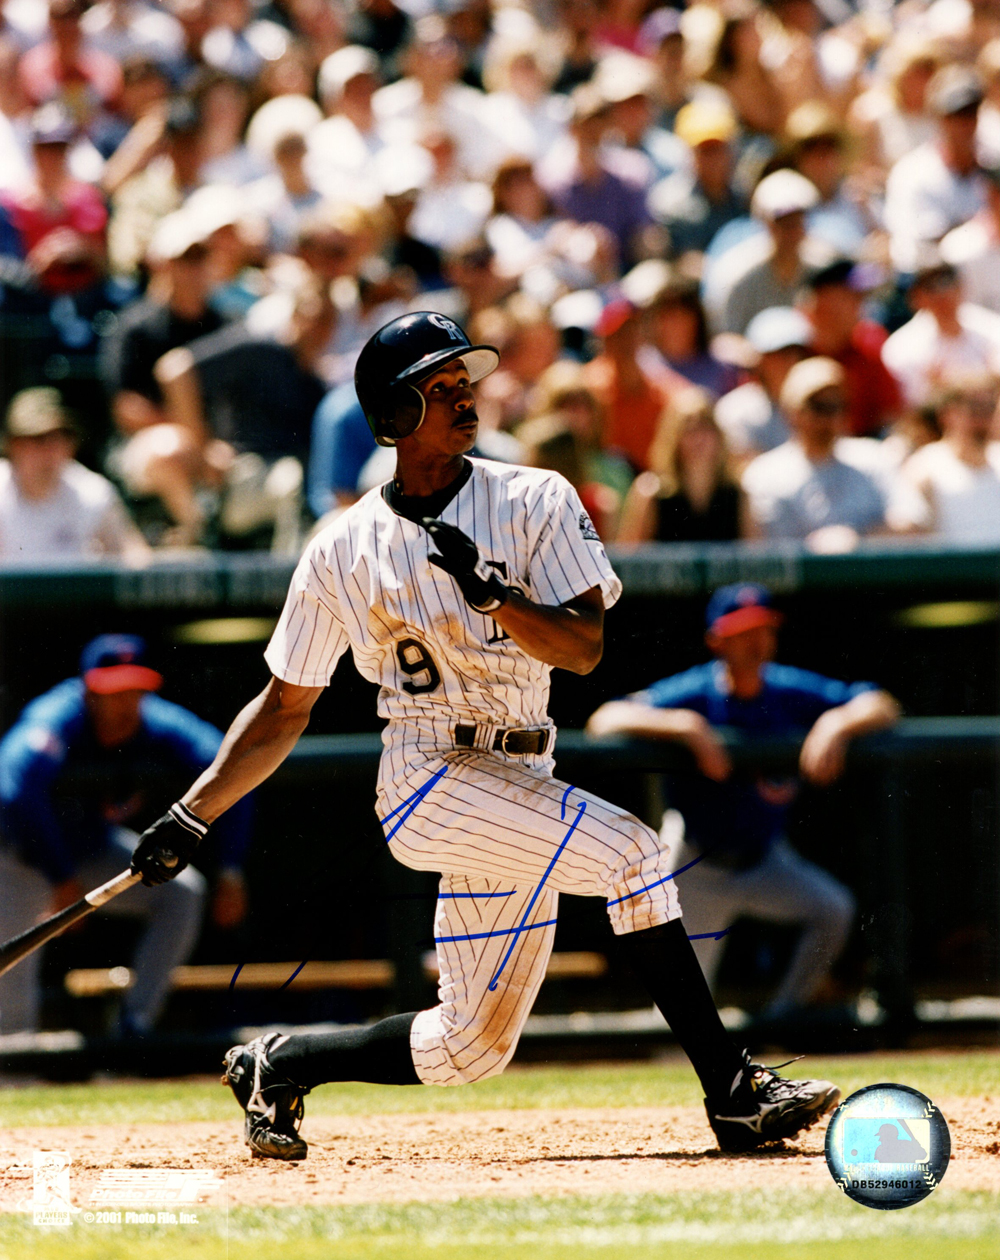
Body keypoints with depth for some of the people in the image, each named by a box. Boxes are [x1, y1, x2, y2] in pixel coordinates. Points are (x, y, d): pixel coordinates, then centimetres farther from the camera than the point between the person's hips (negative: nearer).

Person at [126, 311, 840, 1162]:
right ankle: (735, 1093, -27)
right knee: (630, 851, -27)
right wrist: (191, 821, 9)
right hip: (431, 775, -4)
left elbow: (584, 648, -6)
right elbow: (285, 709, 12)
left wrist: (491, 590, -22)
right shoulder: (344, 552, 3)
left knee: (473, 1045, 5)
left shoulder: (535, 502, 5)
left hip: (517, 779, 4)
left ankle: (278, 1065, 26)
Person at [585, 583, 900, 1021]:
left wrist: (839, 722, -29)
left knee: (833, 910, -18)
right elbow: (605, 720, -30)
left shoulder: (790, 692, -9)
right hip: (698, 867, -3)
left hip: (764, 860, 3)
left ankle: (783, 1019, -2)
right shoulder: (694, 694, -19)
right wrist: (686, 725, -41)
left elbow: (881, 706, -7)